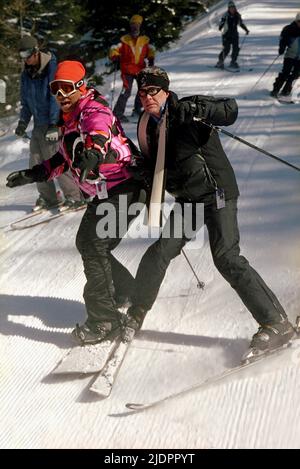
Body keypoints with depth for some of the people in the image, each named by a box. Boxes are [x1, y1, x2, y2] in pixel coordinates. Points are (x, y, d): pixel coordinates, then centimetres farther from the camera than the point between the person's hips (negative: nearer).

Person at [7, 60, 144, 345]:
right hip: (102, 194, 11)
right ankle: (126, 291, 39)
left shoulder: (93, 111, -17)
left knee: (94, 249, -15)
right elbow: (64, 159, 25)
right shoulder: (69, 119, 13)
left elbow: (100, 134, -42)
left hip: (119, 190, -11)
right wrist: (31, 175, 19)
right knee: (85, 243, 20)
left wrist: (94, 152, -63)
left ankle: (104, 320, -10)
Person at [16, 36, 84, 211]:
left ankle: (74, 197, -4)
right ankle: (49, 198, 16)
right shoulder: (27, 74, 10)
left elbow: (56, 98, -18)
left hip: (55, 122, -8)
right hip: (39, 124, 8)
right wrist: (23, 121, 9)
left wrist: (54, 124, -22)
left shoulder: (52, 68, -13)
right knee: (36, 163, 5)